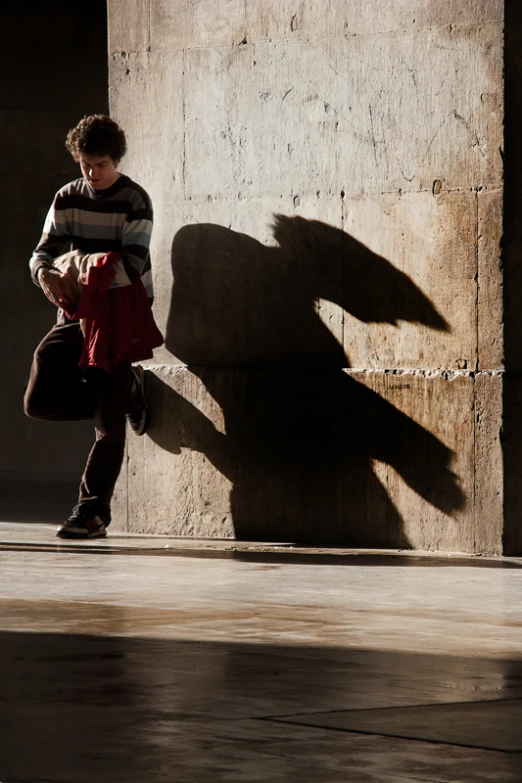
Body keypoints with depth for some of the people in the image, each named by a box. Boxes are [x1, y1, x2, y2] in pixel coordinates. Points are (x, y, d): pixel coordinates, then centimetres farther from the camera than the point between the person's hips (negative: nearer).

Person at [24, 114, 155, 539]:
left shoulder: (134, 202, -8)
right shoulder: (67, 199, 8)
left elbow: (132, 266, -17)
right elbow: (44, 251, 3)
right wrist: (46, 274, -21)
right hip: (76, 316, 6)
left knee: (108, 423, -8)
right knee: (40, 401, -5)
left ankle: (92, 512, -2)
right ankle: (126, 392, 17)